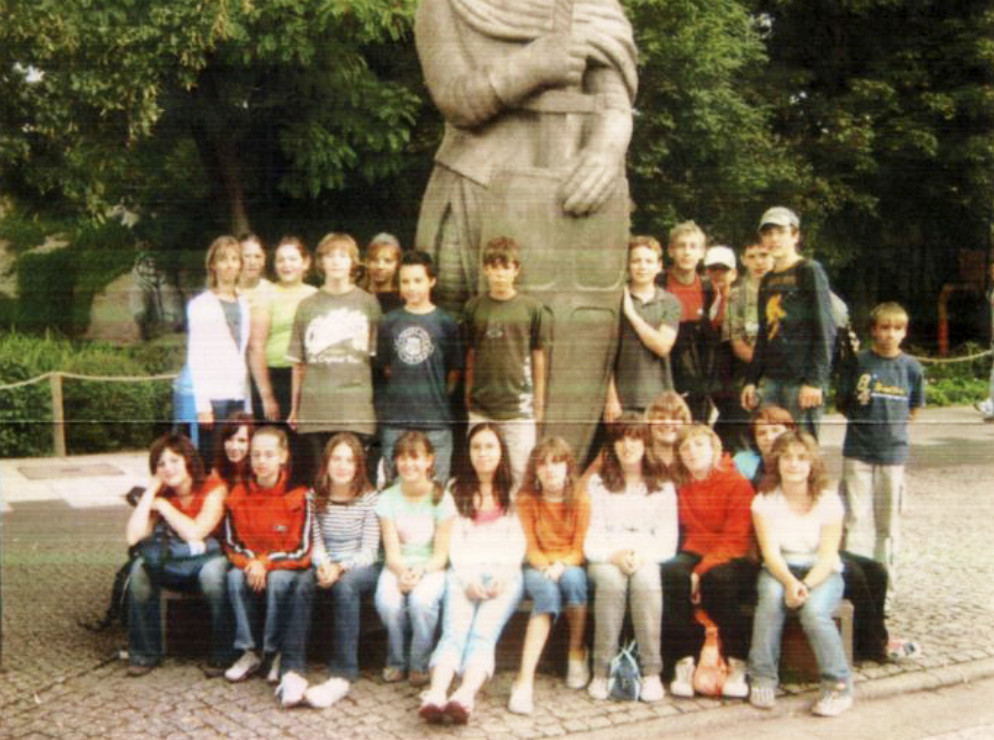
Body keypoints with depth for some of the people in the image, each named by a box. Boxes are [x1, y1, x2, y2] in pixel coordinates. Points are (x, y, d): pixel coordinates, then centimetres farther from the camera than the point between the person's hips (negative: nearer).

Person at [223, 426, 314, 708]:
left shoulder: (299, 496, -12)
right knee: (235, 577, -28)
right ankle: (249, 651, -18)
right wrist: (249, 562, -18)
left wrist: (266, 563, -23)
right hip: (251, 565, 4)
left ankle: (276, 653, -22)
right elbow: (232, 544, 3)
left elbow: (302, 550, -13)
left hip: (287, 567, -3)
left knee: (279, 580, -35)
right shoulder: (239, 495, -1)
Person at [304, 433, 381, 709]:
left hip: (362, 569, -2)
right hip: (328, 569, 2)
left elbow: (370, 550, -6)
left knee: (345, 584, -38)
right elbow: (315, 542, 2)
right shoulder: (315, 497, 8)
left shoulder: (369, 498, -1)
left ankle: (342, 675, -40)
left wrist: (341, 568, -24)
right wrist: (323, 565, -21)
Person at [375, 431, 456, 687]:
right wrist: (402, 572, -25)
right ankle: (396, 661, -2)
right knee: (388, 601, -31)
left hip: (431, 568, -1)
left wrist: (420, 572, -24)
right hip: (397, 567, 1)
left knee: (422, 600, -34)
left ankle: (420, 664, -7)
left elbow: (441, 554, -5)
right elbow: (392, 551, -4)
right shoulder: (388, 499, 2)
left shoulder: (441, 498, -2)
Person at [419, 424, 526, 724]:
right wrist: (467, 577, -6)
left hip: (504, 573, -1)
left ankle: (465, 696, -50)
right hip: (465, 572, 1)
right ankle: (436, 695, -48)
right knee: (454, 631, -26)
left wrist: (505, 575, -9)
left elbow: (519, 540, 9)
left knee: (483, 633, -27)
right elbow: (454, 540, 11)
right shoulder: (457, 488, 22)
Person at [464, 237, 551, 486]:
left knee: (520, 474, 3)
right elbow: (470, 355, 8)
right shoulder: (474, 307, 2)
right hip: (480, 409, 2)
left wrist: (539, 404, 7)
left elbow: (538, 357, 5)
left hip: (519, 408, -1)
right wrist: (468, 395, 7)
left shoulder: (532, 308, -1)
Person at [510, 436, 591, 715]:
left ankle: (577, 651, -11)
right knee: (546, 590, -36)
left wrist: (562, 565, -23)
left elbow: (580, 548, -3)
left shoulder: (580, 498, -1)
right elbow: (530, 547, -2)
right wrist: (545, 567, -22)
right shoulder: (526, 499, -1)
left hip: (571, 565, 1)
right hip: (538, 566, -1)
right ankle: (525, 679, -44)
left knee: (572, 578, -37)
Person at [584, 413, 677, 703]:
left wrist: (642, 556, -15)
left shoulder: (663, 487, 15)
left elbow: (668, 543, 5)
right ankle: (601, 671, -31)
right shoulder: (597, 484, 14)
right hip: (605, 561, 0)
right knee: (611, 579, -35)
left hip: (647, 561, 0)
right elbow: (590, 540, 4)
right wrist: (614, 555, -16)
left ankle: (651, 673, -31)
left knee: (645, 578, -35)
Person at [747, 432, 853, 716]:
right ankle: (762, 679, -23)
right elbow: (771, 553, -11)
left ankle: (839, 685, -17)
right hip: (780, 570, 1)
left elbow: (827, 557, -11)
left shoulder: (828, 501, -5)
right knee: (771, 595, -34)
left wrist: (806, 585, -28)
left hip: (822, 573, -1)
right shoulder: (765, 500, -3)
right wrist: (790, 582, -30)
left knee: (814, 610, -33)